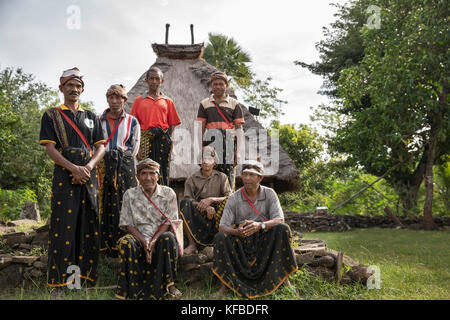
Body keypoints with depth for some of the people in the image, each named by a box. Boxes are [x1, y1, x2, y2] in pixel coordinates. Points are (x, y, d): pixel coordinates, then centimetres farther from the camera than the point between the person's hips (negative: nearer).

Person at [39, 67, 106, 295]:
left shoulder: (91, 118, 18)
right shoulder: (52, 116, 9)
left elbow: (101, 147, 11)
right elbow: (49, 148, -2)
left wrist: (88, 167, -9)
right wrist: (73, 168, -15)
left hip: (89, 177, 3)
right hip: (64, 176, -3)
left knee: (89, 227, 3)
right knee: (63, 226, -5)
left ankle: (86, 277, 12)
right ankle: (58, 282, 1)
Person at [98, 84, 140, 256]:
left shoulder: (132, 121, 10)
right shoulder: (99, 120, 13)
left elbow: (134, 148, 10)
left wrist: (121, 157, 2)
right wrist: (106, 157, 1)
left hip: (125, 165, -1)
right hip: (104, 164, 1)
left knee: (124, 203, -4)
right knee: (104, 204, -3)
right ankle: (104, 244, 2)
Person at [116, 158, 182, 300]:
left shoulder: (168, 194, 2)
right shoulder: (130, 195, 2)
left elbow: (168, 222, -2)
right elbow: (128, 224, 0)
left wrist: (153, 241, -18)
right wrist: (144, 242, -16)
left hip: (160, 237, 0)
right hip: (139, 237, 0)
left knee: (169, 238, -33)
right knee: (126, 242, -32)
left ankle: (168, 284, -21)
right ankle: (130, 288, -21)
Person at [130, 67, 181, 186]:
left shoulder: (168, 101, 13)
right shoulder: (139, 100, 10)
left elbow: (172, 124, 11)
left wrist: (169, 141, -3)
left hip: (163, 140, 1)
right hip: (145, 140, -1)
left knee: (163, 173, 2)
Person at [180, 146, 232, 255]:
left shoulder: (221, 177, 11)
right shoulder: (192, 179, 10)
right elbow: (189, 199, -5)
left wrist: (211, 200, -18)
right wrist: (206, 207, -22)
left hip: (216, 215, 0)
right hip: (198, 216, 1)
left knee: (227, 203, -27)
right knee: (184, 202, -27)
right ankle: (192, 244, -30)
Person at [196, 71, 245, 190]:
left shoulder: (234, 104, 8)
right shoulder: (204, 104, 12)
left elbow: (239, 129, 4)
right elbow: (201, 128, 11)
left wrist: (238, 153, -3)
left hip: (229, 143, -1)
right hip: (210, 142, 1)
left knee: (228, 175, -3)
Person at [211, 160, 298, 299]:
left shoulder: (269, 194, -2)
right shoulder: (234, 198, -5)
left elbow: (280, 219, -13)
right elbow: (222, 226, -11)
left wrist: (260, 225, -34)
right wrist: (237, 231, -35)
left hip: (265, 240, 0)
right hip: (241, 242, 0)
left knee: (283, 229, -26)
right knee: (220, 237, -28)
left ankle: (284, 278, -15)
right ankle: (224, 286, -19)